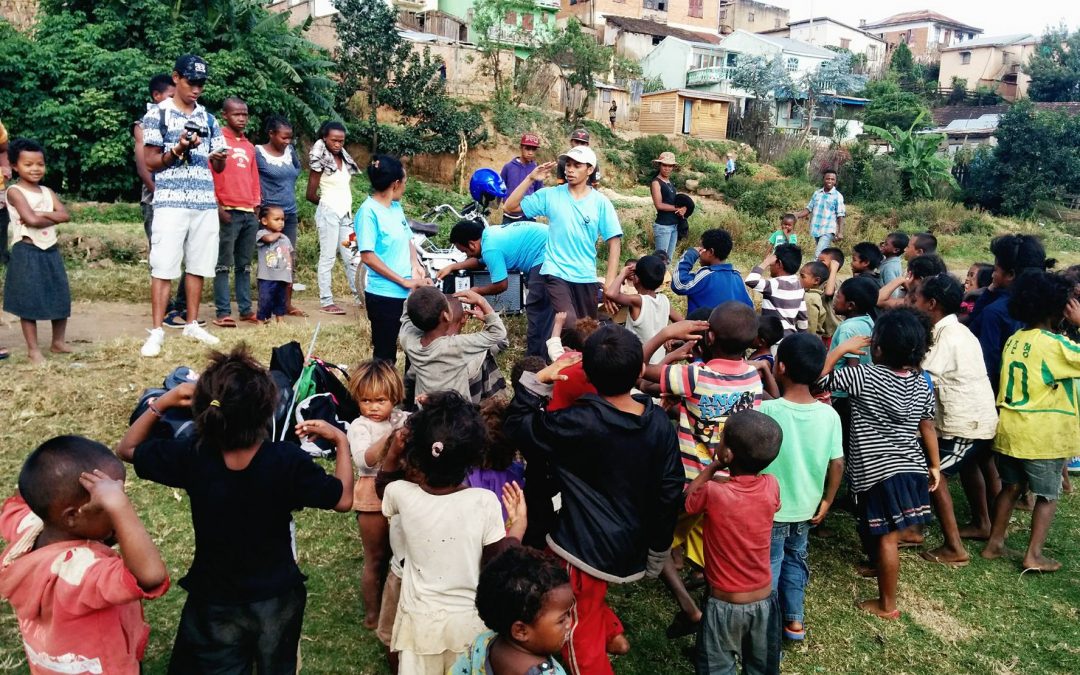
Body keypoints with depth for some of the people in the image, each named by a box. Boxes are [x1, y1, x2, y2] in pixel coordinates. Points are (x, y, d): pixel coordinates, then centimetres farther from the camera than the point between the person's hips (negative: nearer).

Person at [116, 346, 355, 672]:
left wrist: (163, 401, -4)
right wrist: (341, 440, -2)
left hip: (214, 602, 0)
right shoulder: (289, 461, -26)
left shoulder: (191, 455, -21)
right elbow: (344, 499, -11)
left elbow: (127, 449, -2)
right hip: (277, 599, 0)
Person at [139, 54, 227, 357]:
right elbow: (150, 162, -2)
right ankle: (156, 331, -2)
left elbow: (218, 167, 14)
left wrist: (219, 158, -9)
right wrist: (178, 150, -18)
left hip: (205, 203, 4)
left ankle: (192, 324, 18)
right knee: (163, 267, -5)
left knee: (198, 265, 7)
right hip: (171, 202, -4)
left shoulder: (208, 118, 15)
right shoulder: (157, 114, 2)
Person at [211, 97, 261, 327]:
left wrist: (257, 206, 15)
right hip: (228, 212, -6)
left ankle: (246, 309, 14)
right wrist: (217, 207, -13)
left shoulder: (249, 146, 19)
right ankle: (223, 312, -3)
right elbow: (209, 174, -7)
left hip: (250, 213, 6)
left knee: (245, 265, 9)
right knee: (224, 264, -4)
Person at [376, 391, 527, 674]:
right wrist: (518, 524, -3)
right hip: (469, 619, -1)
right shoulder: (485, 502, -24)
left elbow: (383, 486, 9)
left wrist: (394, 452, -7)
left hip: (420, 619, 1)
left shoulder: (403, 495, -18)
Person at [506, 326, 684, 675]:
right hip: (632, 546, 6)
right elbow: (670, 490, -2)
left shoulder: (579, 422, -26)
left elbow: (518, 426, -11)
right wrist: (658, 553, 10)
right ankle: (612, 633, 42)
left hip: (587, 546, -6)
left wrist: (539, 379, -4)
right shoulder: (659, 421, -10)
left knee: (580, 633, 15)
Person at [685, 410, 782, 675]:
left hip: (725, 604, -3)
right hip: (764, 601, 3)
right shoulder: (771, 486, -15)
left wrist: (711, 467, 1)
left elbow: (687, 498, -1)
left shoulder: (712, 493, -24)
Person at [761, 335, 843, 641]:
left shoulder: (767, 410, -24)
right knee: (796, 558, 26)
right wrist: (826, 502, 9)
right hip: (806, 507, 4)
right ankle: (795, 620, 37)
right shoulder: (829, 415, -11)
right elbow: (837, 464, -4)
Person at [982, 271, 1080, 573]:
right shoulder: (1054, 344, -17)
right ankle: (1034, 555, 10)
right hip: (1042, 435, -6)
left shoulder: (1014, 340, 6)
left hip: (1009, 429, 6)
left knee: (1010, 487, 18)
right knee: (1048, 495, 8)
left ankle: (994, 543, 23)